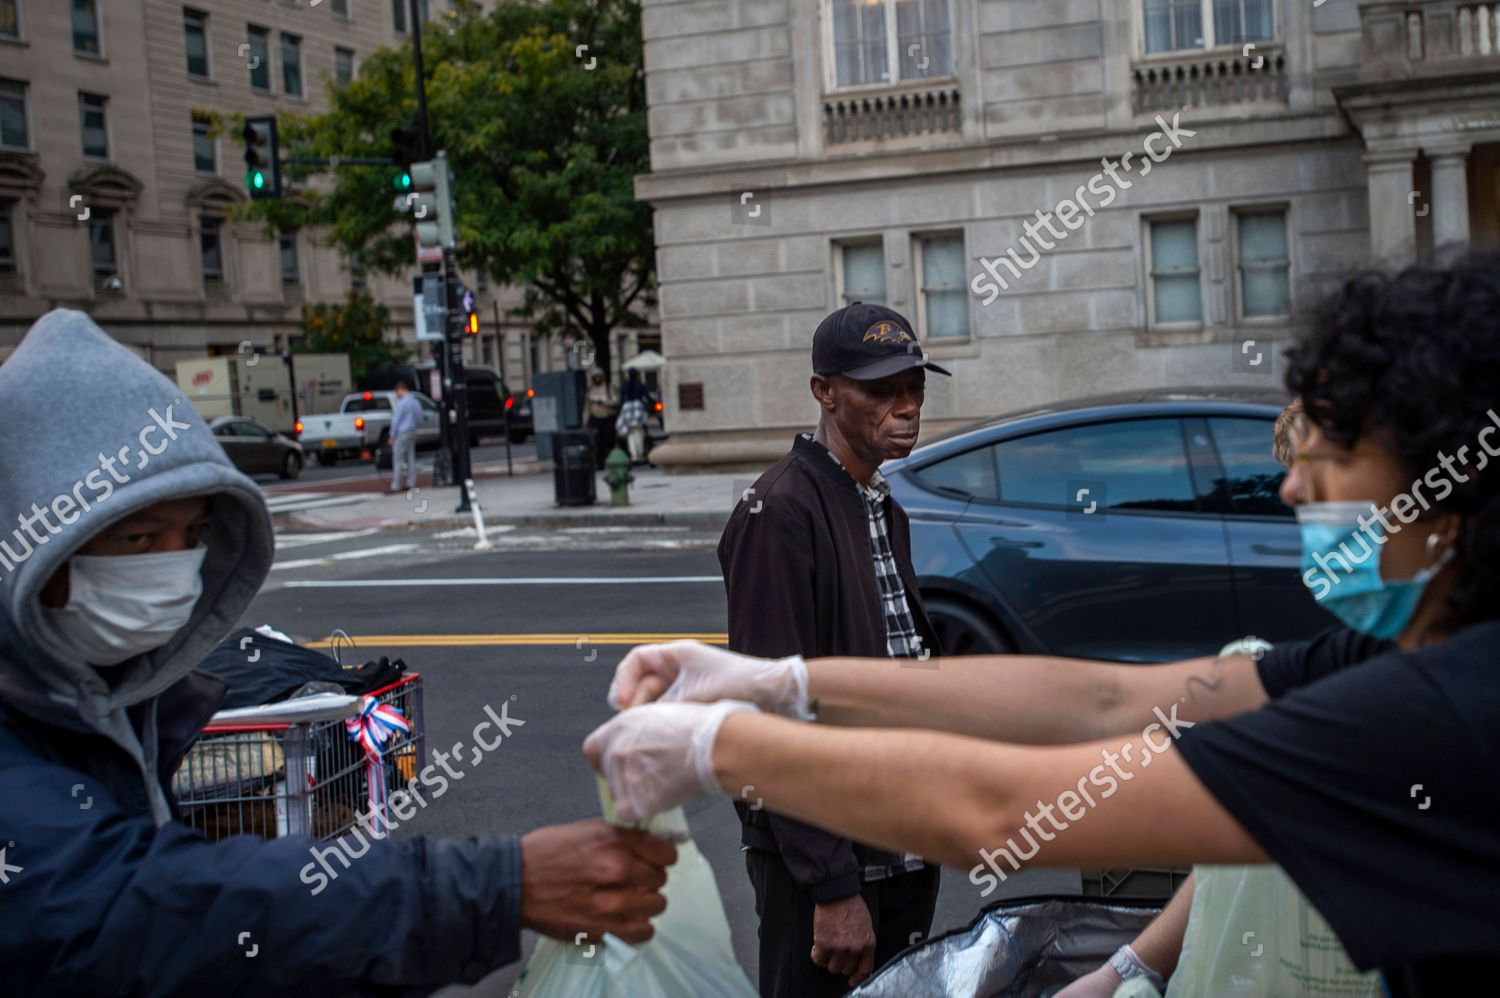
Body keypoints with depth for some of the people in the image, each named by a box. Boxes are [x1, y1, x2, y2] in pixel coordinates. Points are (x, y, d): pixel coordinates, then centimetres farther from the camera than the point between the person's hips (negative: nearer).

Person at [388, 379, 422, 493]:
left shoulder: (401, 403, -14)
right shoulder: (416, 402, 9)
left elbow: (396, 420, -13)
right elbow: (419, 420, 15)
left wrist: (392, 436, -7)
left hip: (401, 433, -7)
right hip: (412, 433, 7)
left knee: (397, 460, -4)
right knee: (411, 459, 11)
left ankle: (396, 486, -5)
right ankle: (411, 484, 11)